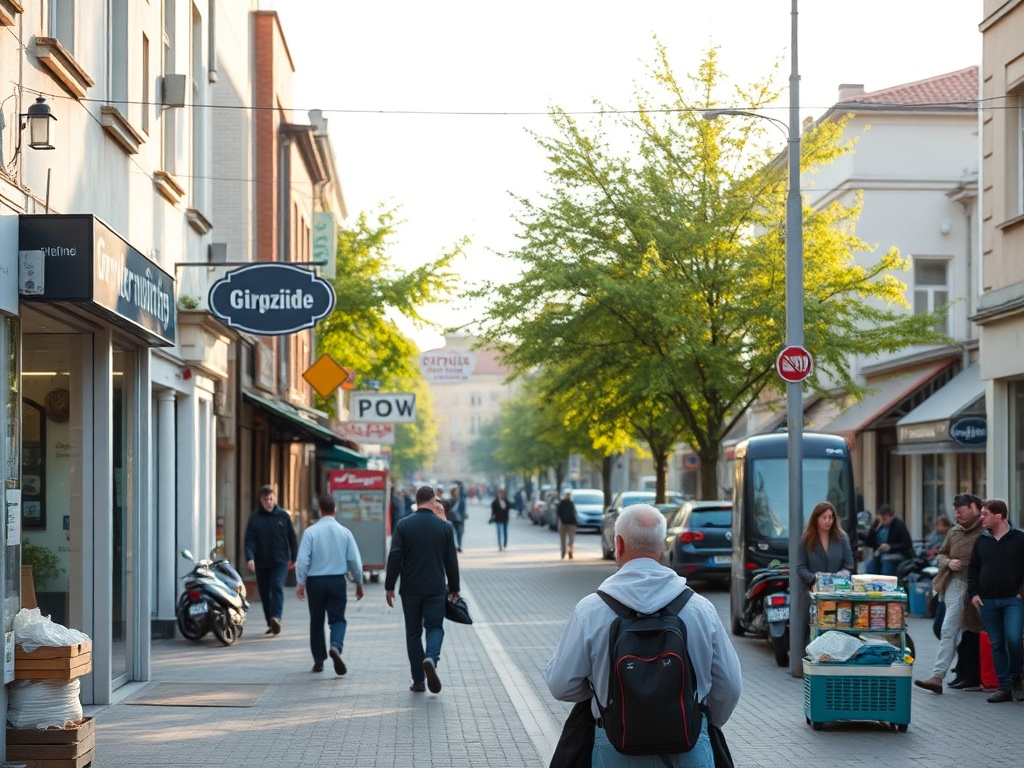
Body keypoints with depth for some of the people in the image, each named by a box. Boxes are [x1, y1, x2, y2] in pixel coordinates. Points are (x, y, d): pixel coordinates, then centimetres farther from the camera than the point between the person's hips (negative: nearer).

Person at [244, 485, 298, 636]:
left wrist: (294, 558, 12)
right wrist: (249, 558, -21)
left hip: (280, 561, -1)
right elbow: (249, 540, -6)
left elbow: (292, 537, 11)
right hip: (261, 562, 2)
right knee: (265, 593, 5)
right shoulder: (254, 518, 1)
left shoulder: (283, 515, 4)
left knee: (277, 586, -20)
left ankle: (276, 617, -30)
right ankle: (271, 623, 15)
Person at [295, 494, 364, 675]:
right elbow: (354, 560, 0)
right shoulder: (344, 532, -2)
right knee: (337, 619, 5)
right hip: (337, 581, 0)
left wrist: (300, 582, -6)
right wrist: (359, 583, 10)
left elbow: (303, 559, -11)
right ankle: (336, 646, -25)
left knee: (317, 621, 13)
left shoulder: (310, 532, -6)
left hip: (315, 581, 0)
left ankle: (319, 661, 16)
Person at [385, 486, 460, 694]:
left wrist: (389, 587, 1)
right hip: (436, 589, 0)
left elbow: (394, 558, -5)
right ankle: (431, 658, -23)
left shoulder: (404, 525, -3)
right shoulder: (444, 527, 0)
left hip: (410, 589, 0)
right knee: (435, 627, 8)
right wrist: (454, 588, 14)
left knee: (413, 632, 9)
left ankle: (418, 680, 8)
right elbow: (451, 561, 4)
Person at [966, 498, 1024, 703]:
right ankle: (1004, 687, 10)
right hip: (987, 601, 4)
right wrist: (973, 593, 7)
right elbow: (973, 569, 18)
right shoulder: (981, 541, 11)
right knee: (997, 644, 5)